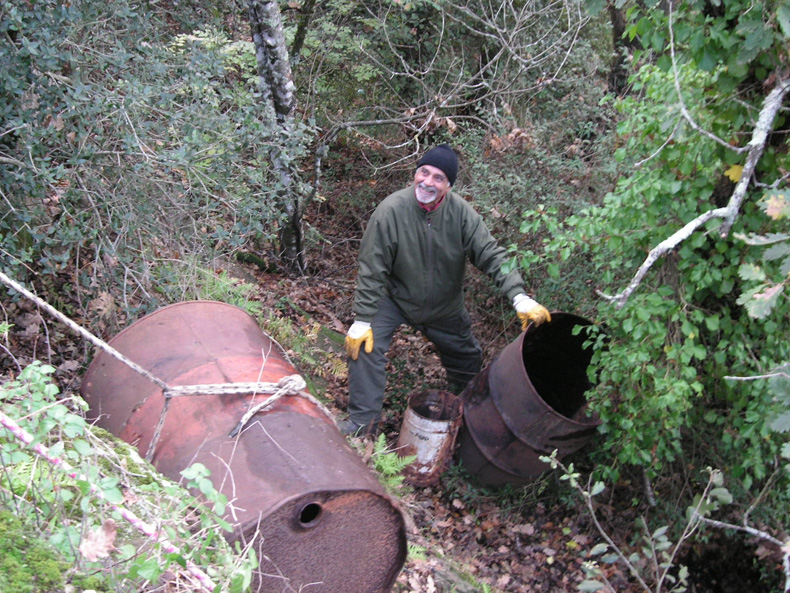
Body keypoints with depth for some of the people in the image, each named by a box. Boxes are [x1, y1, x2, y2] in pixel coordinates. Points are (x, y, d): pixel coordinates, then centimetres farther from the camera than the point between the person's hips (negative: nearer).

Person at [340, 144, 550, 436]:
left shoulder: (461, 212, -21)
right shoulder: (392, 210, -27)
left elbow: (491, 255, -20)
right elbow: (372, 269, -23)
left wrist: (519, 297, -34)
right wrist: (362, 320, -24)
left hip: (445, 307, 3)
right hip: (395, 299, -2)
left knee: (468, 358, 17)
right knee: (364, 344, -24)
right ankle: (363, 420, -7)